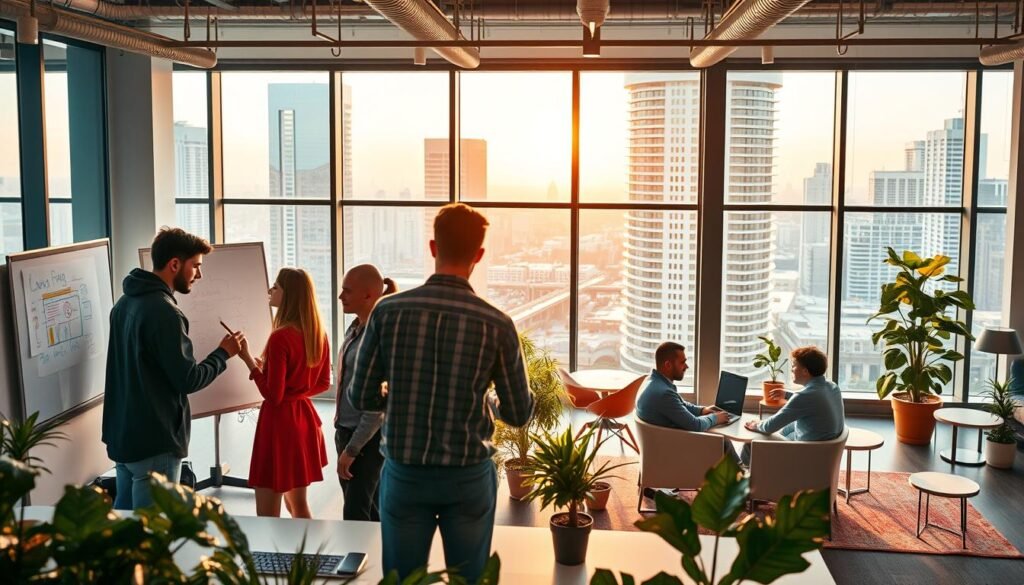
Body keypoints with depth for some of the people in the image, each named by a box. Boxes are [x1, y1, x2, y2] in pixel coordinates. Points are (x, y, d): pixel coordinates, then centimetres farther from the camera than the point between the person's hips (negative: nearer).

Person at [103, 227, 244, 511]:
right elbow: (188, 379, -20)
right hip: (155, 441, -9)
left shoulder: (125, 303, 9)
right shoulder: (163, 311, -21)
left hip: (122, 434, 9)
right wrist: (224, 353, -5)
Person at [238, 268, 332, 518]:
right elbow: (323, 383, 14)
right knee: (298, 503, 20)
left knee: (267, 514, -1)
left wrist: (249, 359, -12)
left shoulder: (280, 338, -19)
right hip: (304, 419, 8)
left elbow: (273, 396, -18)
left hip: (280, 422, -8)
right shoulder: (319, 335, 4)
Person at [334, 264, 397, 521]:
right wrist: (342, 436, 16)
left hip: (365, 438, -8)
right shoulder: (355, 329, 6)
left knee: (355, 515, -4)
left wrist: (351, 450, -18)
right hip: (346, 430, 8)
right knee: (368, 510, 17)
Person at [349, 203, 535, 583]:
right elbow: (519, 414, -4)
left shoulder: (388, 311, -10)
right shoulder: (496, 324, -12)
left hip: (404, 473, 1)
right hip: (469, 477, -1)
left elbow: (362, 397, -3)